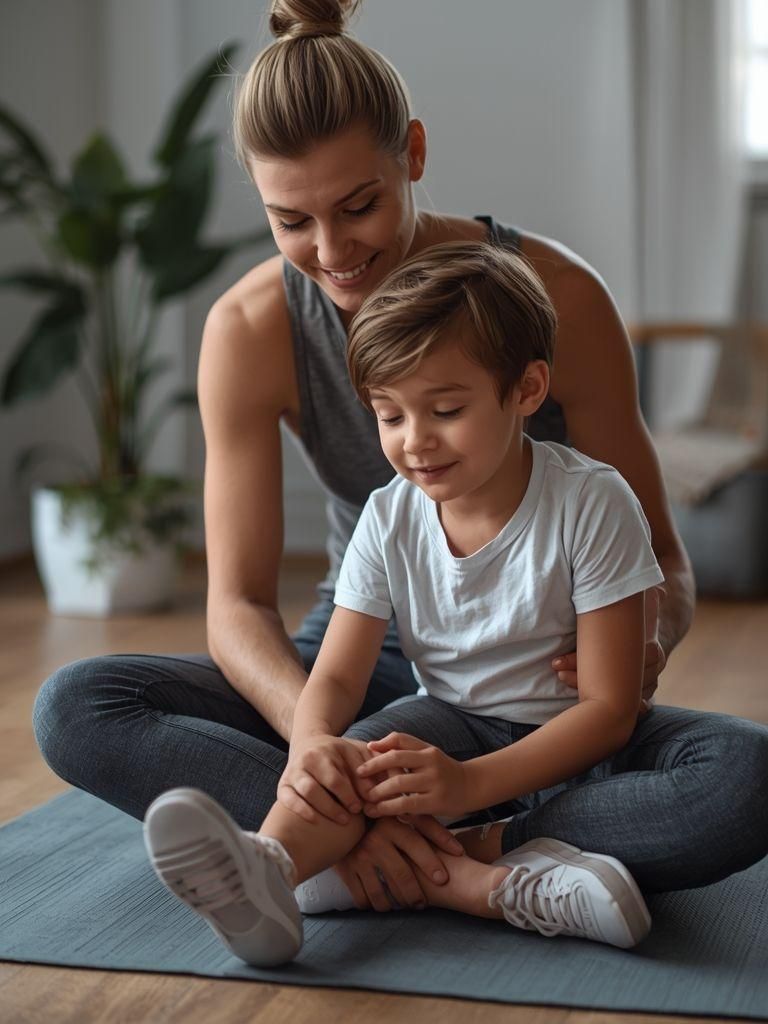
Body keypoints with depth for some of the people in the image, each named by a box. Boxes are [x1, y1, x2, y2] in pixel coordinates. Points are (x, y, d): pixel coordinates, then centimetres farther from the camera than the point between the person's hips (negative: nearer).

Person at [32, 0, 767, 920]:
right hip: (362, 663, 2)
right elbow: (238, 603, -15)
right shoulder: (249, 331, -13)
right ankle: (479, 867, -33)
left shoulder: (555, 295, -17)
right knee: (72, 709, -23)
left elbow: (657, 553, -7)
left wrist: (645, 643, -33)